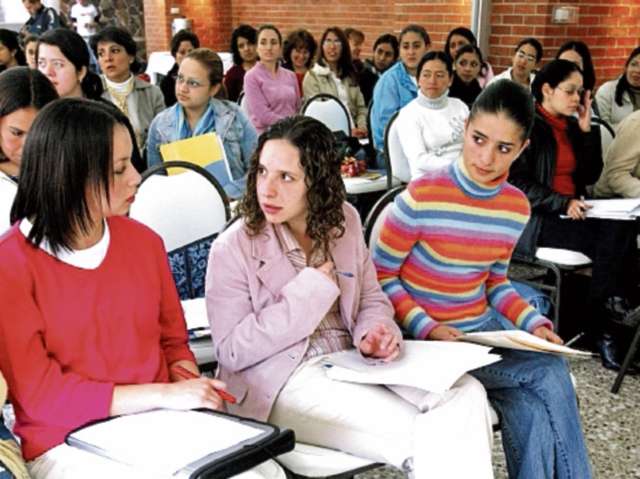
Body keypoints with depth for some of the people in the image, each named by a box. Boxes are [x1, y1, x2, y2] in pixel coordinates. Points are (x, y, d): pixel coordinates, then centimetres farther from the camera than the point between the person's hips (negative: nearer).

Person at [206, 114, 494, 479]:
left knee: (466, 395, -15)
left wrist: (375, 333, -11)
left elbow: (372, 299, 14)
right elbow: (232, 351, -13)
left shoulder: (344, 220, 4)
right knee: (419, 435, -23)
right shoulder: (232, 249, -9)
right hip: (282, 384, -5)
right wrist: (312, 289, -17)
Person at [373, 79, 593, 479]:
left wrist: (533, 322, -1)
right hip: (426, 338, -5)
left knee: (533, 409, -23)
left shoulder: (517, 208, 2)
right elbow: (381, 277, -10)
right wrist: (427, 329, -22)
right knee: (550, 375, -20)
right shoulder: (422, 198, -17)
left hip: (485, 328, 5)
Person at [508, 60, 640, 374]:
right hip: (536, 219, -6)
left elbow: (590, 175, 15)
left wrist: (587, 130, 5)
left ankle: (603, 321, -17)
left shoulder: (570, 126, 16)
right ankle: (600, 320, -10)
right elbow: (517, 183, -12)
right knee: (613, 240, -24)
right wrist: (563, 203, -21)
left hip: (570, 213, 6)